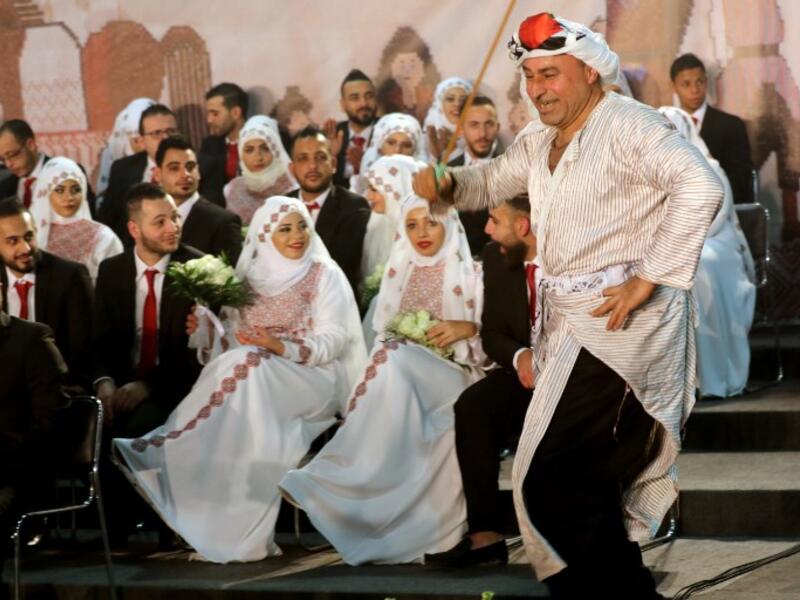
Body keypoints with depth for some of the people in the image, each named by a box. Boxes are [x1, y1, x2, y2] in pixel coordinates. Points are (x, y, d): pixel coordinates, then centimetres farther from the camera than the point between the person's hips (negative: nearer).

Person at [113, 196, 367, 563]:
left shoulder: (323, 275, 5)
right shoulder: (248, 278, 17)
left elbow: (334, 340, -6)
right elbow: (234, 342, 11)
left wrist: (281, 347, -23)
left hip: (311, 379, -4)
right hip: (257, 379, 4)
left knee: (248, 371, -35)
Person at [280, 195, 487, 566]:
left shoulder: (470, 272, 10)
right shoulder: (397, 272, 22)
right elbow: (382, 331, 18)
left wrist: (466, 329, -16)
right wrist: (398, 339, -3)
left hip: (450, 374, -3)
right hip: (397, 371, 3)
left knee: (397, 363, -34)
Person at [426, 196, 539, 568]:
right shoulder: (497, 259, 4)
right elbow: (491, 333, 8)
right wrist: (519, 357, -15)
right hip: (525, 370, 5)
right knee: (472, 405, -25)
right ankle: (485, 533, -25)